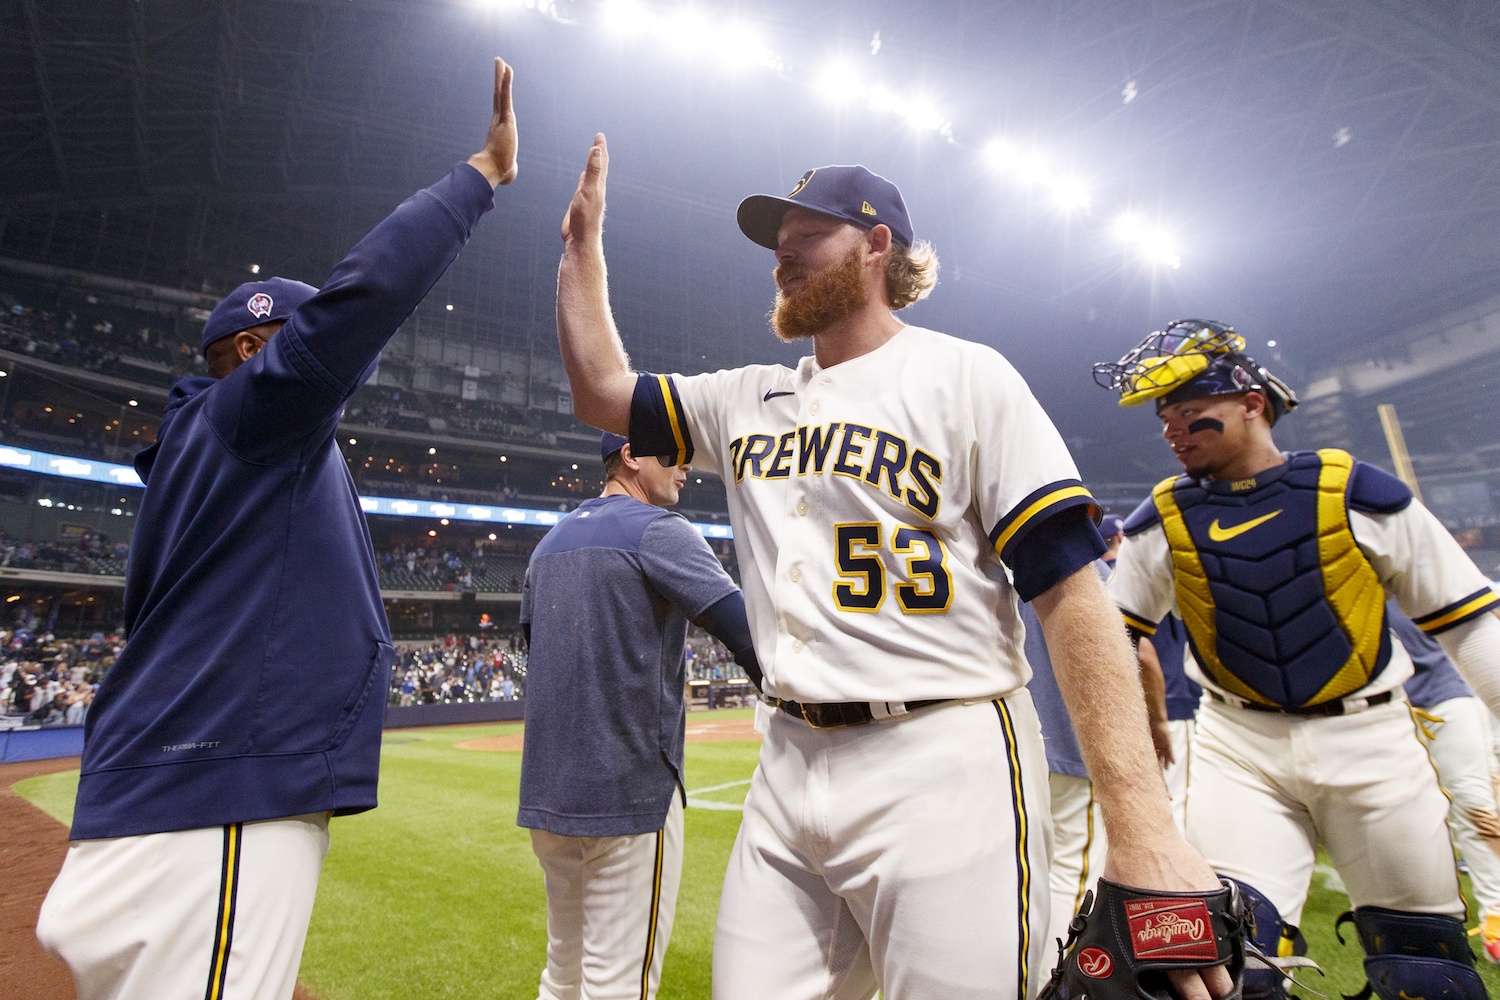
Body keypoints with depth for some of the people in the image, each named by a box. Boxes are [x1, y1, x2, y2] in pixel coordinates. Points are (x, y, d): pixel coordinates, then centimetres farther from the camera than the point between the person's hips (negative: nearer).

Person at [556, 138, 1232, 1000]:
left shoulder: (964, 375, -3)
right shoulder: (747, 401, 14)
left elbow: (1072, 593, -9)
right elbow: (602, 390, 20)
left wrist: (1143, 827, -17)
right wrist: (585, 233, 19)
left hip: (945, 773, -4)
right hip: (787, 770, 5)